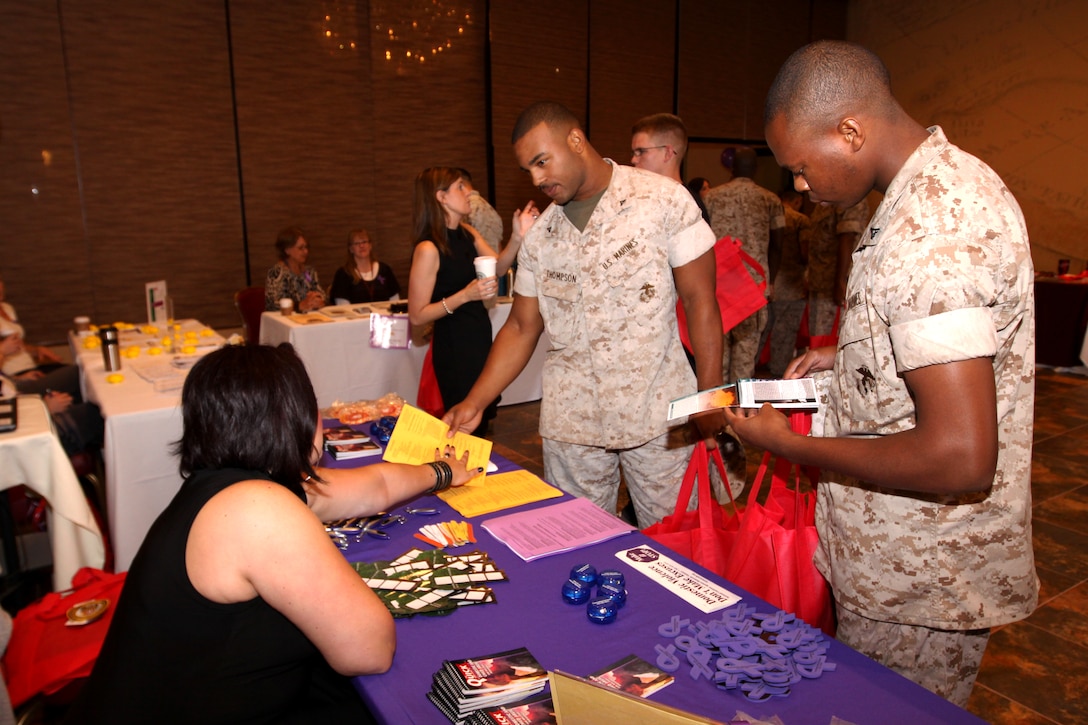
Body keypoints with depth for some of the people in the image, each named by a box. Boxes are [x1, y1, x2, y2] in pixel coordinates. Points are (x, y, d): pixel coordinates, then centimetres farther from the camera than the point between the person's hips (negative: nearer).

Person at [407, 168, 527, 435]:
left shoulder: (467, 233, 5)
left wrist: (517, 237, -9)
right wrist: (464, 296, -25)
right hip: (453, 345, -8)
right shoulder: (428, 248, -18)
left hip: (479, 336, 8)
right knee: (467, 427, 0)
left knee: (483, 418, 17)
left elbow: (498, 268, 6)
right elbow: (417, 315, -17)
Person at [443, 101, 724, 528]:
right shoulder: (540, 234, 8)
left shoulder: (663, 199, -4)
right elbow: (521, 328, 11)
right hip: (571, 421, 3)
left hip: (659, 414, -3)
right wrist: (475, 403, 1)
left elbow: (699, 300, -5)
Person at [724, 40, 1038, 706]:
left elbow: (960, 458, -31)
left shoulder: (926, 235, -28)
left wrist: (789, 445, -20)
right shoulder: (952, 181, 5)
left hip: (919, 584, -9)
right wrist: (848, 356, 9)